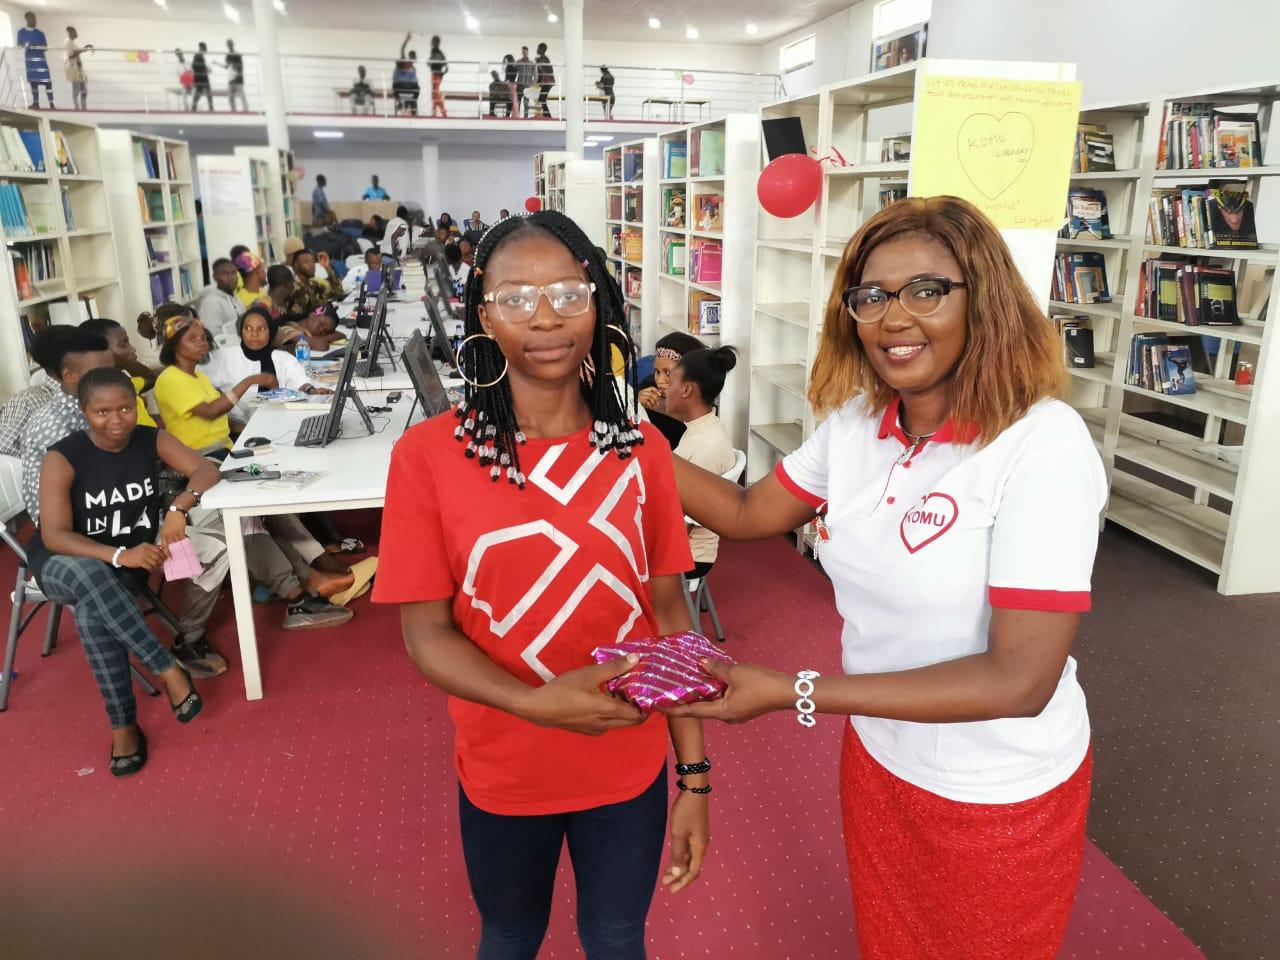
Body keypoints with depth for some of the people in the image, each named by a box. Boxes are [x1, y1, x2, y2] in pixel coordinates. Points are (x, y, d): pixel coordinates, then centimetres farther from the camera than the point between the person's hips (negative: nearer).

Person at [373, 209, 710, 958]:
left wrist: (695, 775, -1)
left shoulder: (641, 450, -8)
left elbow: (669, 613, -2)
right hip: (503, 777, -1)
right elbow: (426, 633, -12)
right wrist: (540, 703, -29)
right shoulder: (428, 456, -15)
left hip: (631, 771, 2)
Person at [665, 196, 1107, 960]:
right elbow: (746, 513, 5)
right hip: (877, 759, 5)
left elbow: (1021, 680, -29)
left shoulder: (1043, 444, -26)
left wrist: (791, 692, -31)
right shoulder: (854, 422, -8)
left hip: (1000, 798, -4)